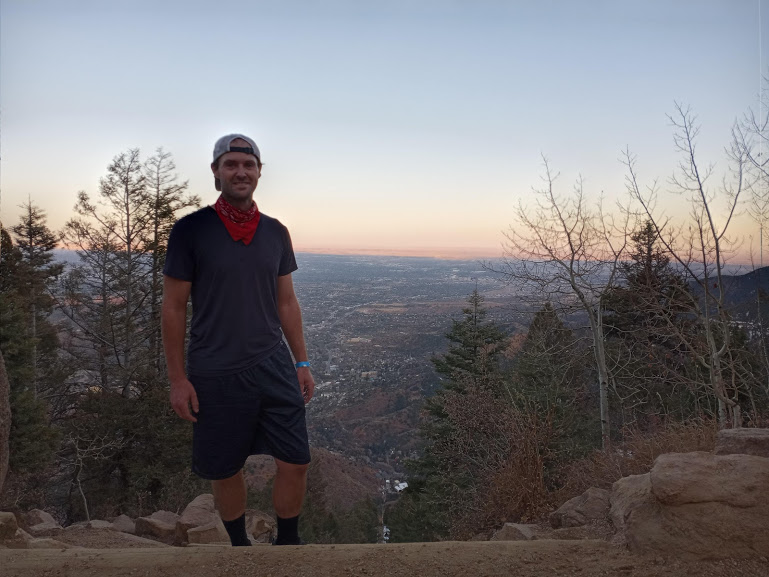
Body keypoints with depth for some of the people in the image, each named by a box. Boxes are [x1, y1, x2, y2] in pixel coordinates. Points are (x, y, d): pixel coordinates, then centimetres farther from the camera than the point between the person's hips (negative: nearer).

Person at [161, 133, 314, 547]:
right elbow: (173, 307, -4)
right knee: (225, 471, 11)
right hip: (215, 376, -3)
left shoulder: (275, 232, 5)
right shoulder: (190, 229, -6)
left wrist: (301, 362, 10)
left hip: (273, 367, 3)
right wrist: (177, 379, -6)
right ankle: (239, 546, 36)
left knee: (295, 462, 3)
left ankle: (287, 542, 27)